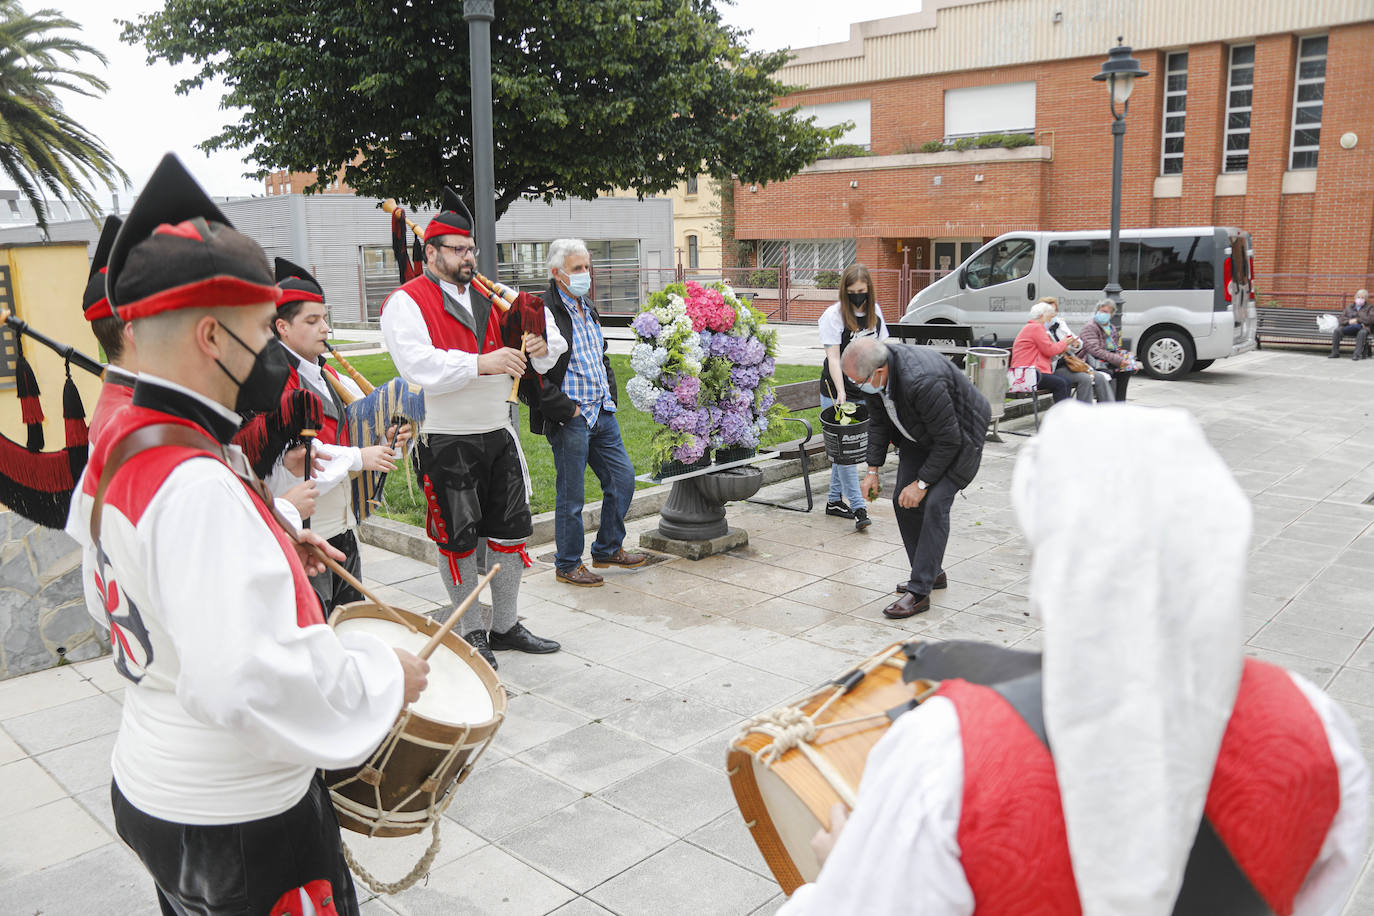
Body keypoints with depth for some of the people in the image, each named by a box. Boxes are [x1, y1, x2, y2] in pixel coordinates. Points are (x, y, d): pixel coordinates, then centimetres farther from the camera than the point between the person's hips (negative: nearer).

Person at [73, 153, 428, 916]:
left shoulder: (124, 439, 1)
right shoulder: (195, 483, -30)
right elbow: (246, 678, -36)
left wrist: (267, 547, 10)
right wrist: (385, 674, -23)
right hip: (238, 826, -9)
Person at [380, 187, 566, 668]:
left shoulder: (488, 298, 13)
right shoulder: (407, 303, -6)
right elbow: (419, 365, -22)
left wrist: (541, 347, -6)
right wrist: (481, 363, -28)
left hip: (498, 435, 6)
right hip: (446, 443, -6)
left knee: (510, 530, 11)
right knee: (457, 539, 5)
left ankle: (505, 626, 26)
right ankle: (471, 632, 21)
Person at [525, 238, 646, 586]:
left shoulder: (588, 307, 14)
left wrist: (610, 395, 15)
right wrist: (567, 409, -17)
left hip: (603, 413, 8)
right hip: (569, 421, -8)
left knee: (623, 479, 13)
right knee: (571, 497, 2)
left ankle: (608, 548, 31)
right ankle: (568, 565, 19)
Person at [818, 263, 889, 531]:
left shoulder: (875, 312, 7)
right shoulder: (833, 315, -11)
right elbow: (833, 357, -17)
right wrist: (841, 392, -26)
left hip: (863, 392, 5)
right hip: (836, 393, -5)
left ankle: (834, 500, 22)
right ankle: (858, 508, -7)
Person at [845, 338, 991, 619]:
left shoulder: (922, 381, -41)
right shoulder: (873, 373, -15)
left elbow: (948, 440, -30)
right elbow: (878, 421, 3)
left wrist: (922, 482, -22)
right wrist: (873, 470, 1)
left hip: (960, 437, -8)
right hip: (920, 435, 8)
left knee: (935, 504, -18)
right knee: (903, 501, 4)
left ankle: (919, 591, -13)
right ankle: (932, 573, 21)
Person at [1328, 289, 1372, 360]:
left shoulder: (1369, 308, 16)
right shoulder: (1349, 307, 25)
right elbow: (1342, 318, 12)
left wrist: (1357, 320, -12)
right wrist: (1349, 321, -11)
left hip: (1362, 328, -3)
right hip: (1348, 327, 3)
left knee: (1362, 332, -39)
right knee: (1336, 330, -26)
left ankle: (1358, 354, -41)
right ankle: (1335, 352, -22)